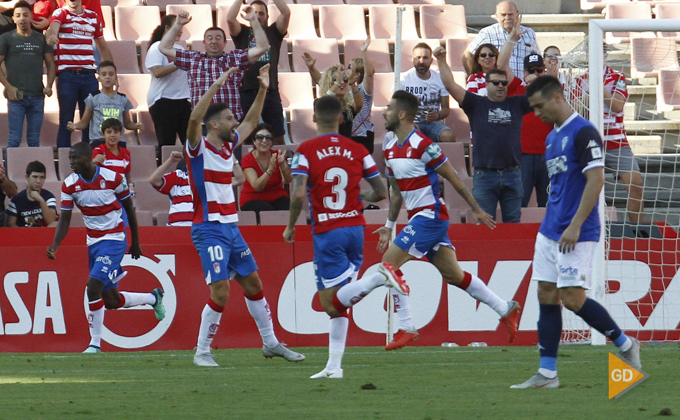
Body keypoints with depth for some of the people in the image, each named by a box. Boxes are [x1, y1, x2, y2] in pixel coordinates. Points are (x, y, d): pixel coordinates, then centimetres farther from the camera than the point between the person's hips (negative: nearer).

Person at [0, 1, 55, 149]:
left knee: (34, 139, 7)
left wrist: (49, 85, -2)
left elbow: (51, 64, 15)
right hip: (16, 97, -3)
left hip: (37, 97, 3)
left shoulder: (41, 39, 12)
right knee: (14, 139, -5)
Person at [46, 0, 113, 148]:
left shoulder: (93, 17, 14)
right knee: (66, 122, -3)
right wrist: (51, 35, -47)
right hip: (67, 74, -4)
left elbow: (103, 48, 22)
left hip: (88, 75, 4)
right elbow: (53, 27, -23)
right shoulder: (61, 14, 1)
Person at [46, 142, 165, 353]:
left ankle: (95, 343, -11)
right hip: (93, 241, 6)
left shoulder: (112, 178, -14)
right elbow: (65, 219, -1)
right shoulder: (69, 184, -4)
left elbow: (129, 208, -1)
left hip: (114, 239, -6)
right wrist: (55, 246, -18)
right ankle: (153, 298, 37)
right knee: (110, 300, 9)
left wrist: (136, 242, 6)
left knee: (94, 286, -21)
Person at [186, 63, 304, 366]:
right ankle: (202, 352, -3)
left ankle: (270, 343, 25)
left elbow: (250, 122, 26)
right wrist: (216, 86, -33)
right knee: (220, 291, -14)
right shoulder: (198, 147, -10)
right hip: (209, 229, -8)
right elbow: (194, 119, -30)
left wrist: (263, 90, 17)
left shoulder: (229, 146, 10)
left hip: (231, 228, 8)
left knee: (253, 284, 14)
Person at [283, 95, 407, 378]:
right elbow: (381, 193, 6)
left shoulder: (306, 151, -6)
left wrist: (290, 227, 0)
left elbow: (298, 195, -16)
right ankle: (334, 366, 8)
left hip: (326, 232, -5)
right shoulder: (357, 150, 4)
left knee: (333, 304, -6)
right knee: (336, 304, 12)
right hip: (355, 227, 5)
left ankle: (378, 278, -29)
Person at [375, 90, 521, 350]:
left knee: (390, 262, -14)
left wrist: (476, 210, -5)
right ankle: (505, 310, 20)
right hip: (417, 217, 9)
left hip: (430, 216, -9)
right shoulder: (390, 148, 10)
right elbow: (397, 191, 20)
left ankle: (405, 329, -9)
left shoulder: (422, 145, -15)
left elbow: (453, 178, -10)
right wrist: (389, 226, 17)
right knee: (453, 275, 12)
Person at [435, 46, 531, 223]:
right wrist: (442, 61, -7)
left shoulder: (516, 104, 10)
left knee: (513, 222, 8)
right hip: (484, 174, -2)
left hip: (512, 174, 2)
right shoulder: (476, 104, 4)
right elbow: (450, 85, -1)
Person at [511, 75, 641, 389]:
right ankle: (547, 374, 4)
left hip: (576, 234, -9)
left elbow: (596, 180, -18)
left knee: (573, 298, -11)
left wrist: (575, 226, -21)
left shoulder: (583, 133, -12)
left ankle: (626, 345, 8)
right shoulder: (552, 138, 16)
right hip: (550, 232, 9)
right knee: (547, 297, 4)